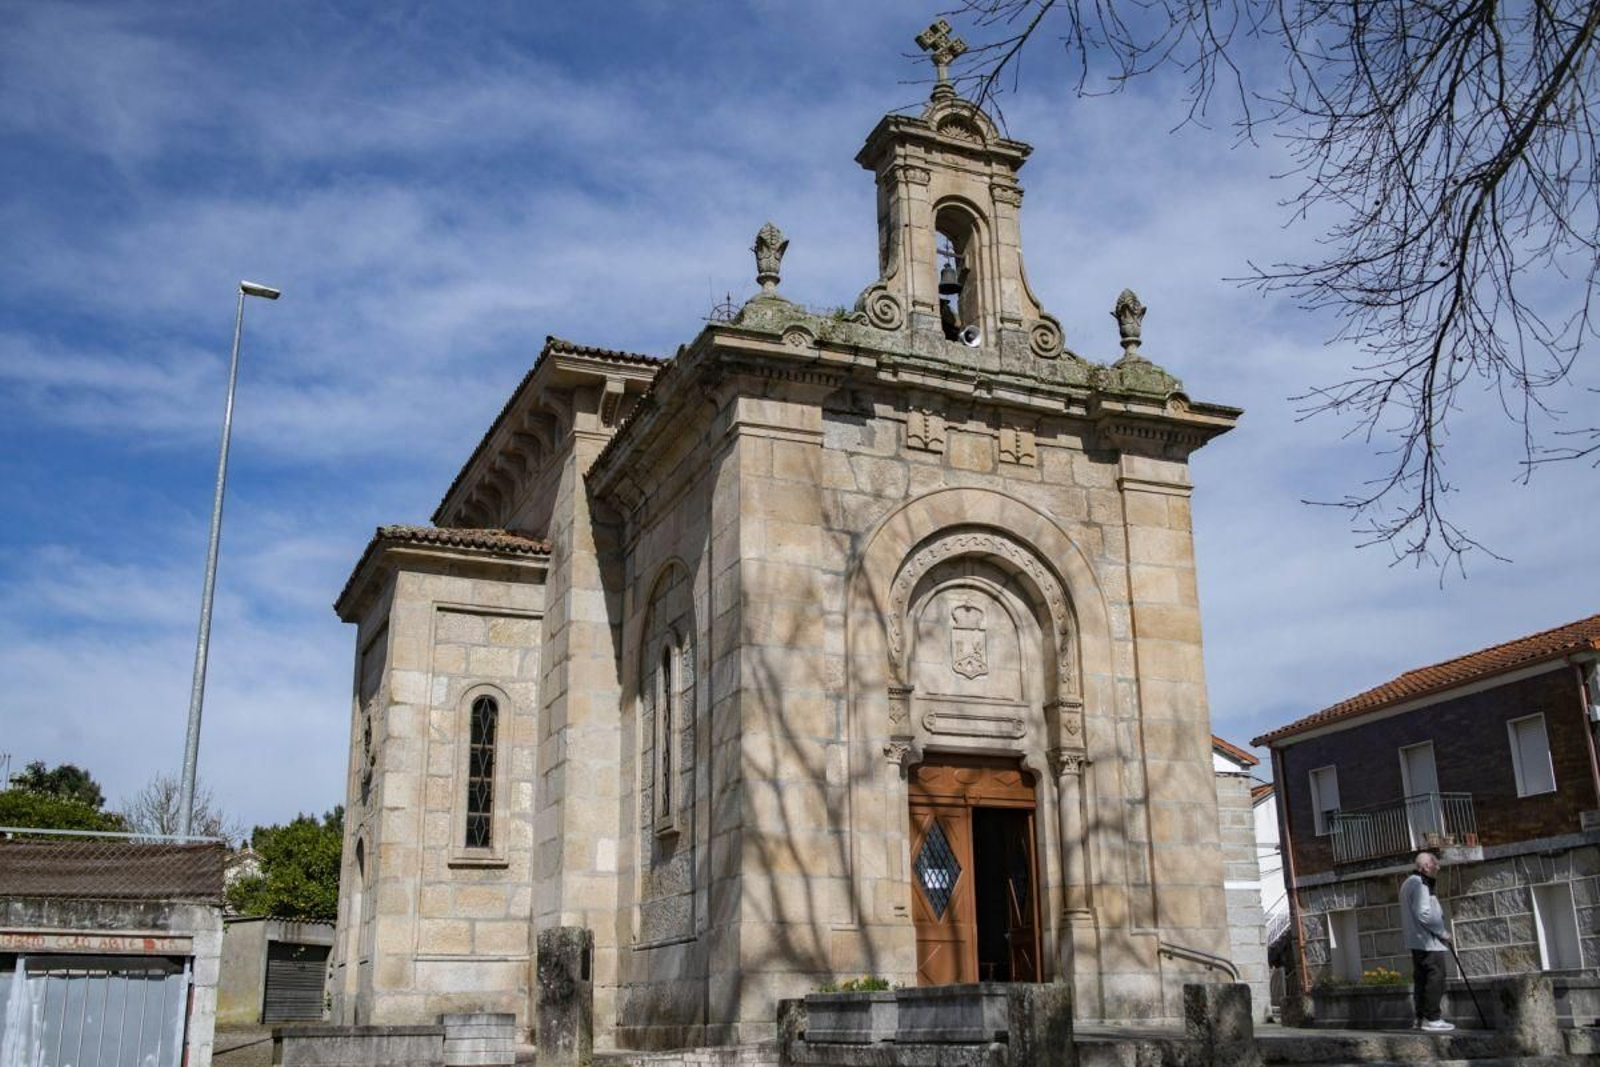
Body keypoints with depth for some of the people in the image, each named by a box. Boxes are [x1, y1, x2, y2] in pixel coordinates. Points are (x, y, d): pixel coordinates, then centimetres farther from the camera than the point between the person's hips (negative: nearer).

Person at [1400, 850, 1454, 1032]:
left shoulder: (1409, 884, 18)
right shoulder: (1420, 885, -16)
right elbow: (1424, 914, -23)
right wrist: (1442, 931, -12)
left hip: (1416, 941, 10)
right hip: (1428, 941, -10)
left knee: (1421, 979, 10)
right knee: (1435, 978, -8)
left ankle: (1421, 1017, 12)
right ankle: (1431, 1019, -10)